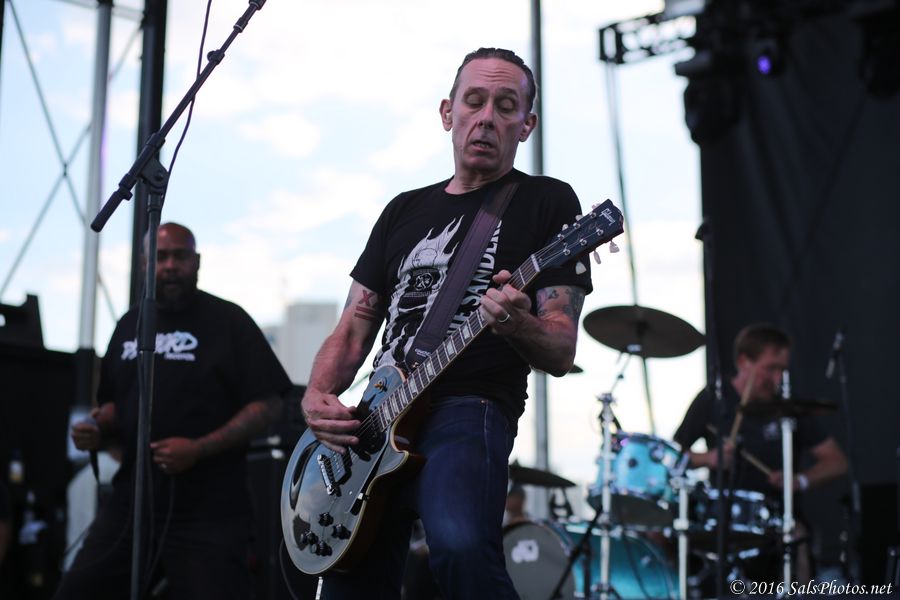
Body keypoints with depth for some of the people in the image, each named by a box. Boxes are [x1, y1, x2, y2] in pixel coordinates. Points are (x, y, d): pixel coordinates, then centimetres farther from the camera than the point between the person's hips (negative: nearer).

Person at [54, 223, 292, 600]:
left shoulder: (228, 321, -5)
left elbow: (267, 404, -10)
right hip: (131, 501, 6)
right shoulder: (129, 326, 13)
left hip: (208, 509, -6)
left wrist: (198, 449, -19)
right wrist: (98, 431, 2)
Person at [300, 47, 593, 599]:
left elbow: (561, 355, 0)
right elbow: (353, 330, 19)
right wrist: (318, 397, -1)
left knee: (460, 547, -34)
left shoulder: (548, 202, 6)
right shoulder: (405, 210, 21)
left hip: (470, 409, -6)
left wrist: (516, 323, -23)